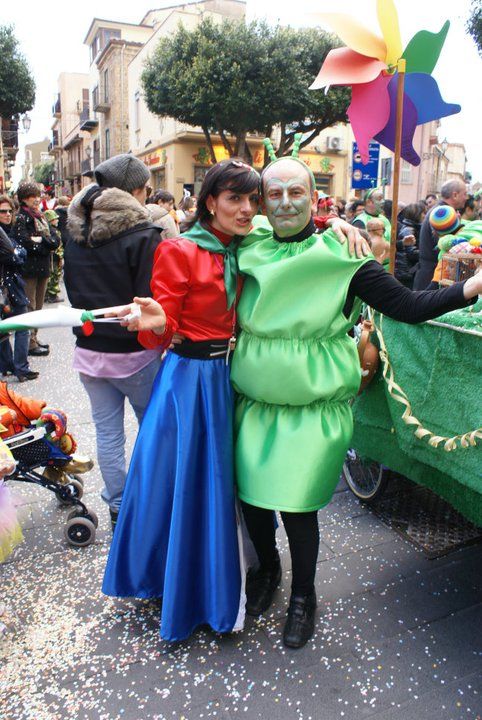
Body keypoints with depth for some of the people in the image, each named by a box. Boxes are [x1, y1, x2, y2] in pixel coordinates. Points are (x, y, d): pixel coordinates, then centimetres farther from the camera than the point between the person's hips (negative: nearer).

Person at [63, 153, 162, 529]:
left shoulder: (76, 233, 4)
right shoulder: (142, 234, -16)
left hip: (89, 349, 5)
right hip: (134, 353, -5)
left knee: (107, 432, 14)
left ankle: (118, 506, 27)